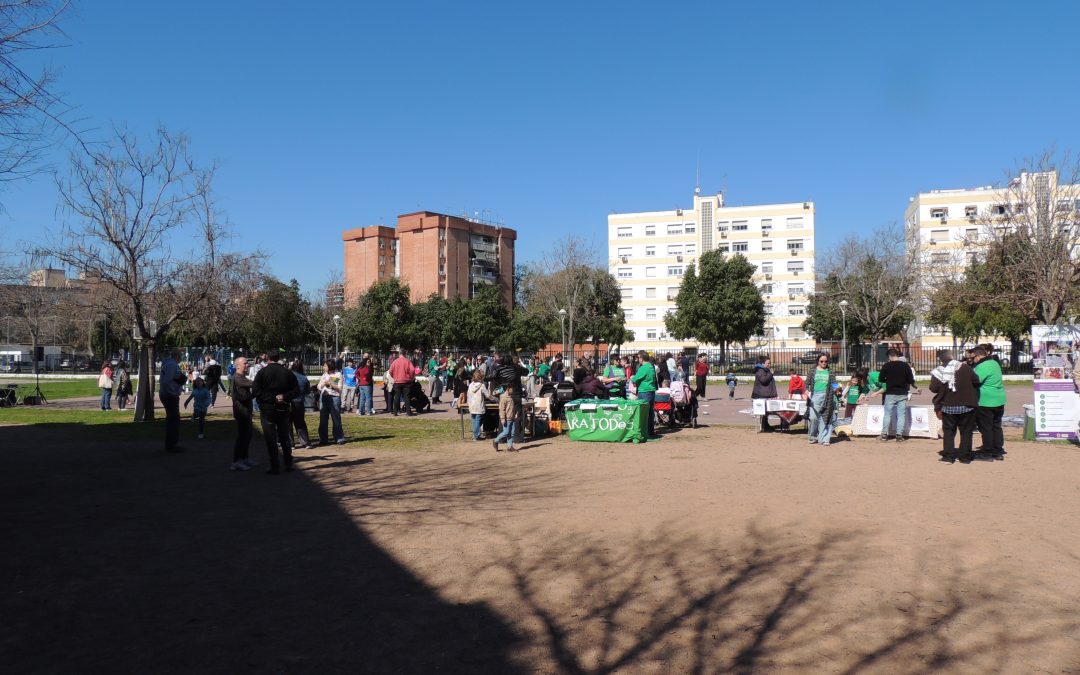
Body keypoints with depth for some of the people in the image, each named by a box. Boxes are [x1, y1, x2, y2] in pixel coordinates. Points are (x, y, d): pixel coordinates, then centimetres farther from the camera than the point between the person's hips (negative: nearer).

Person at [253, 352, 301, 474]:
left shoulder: (262, 372, -9)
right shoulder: (287, 372, 1)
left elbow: (255, 390, -16)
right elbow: (296, 390, -1)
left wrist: (272, 398, -16)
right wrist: (284, 397, -10)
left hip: (267, 409, -3)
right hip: (283, 409, 3)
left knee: (270, 438, 3)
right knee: (285, 436, 15)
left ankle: (275, 467, 3)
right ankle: (289, 464, 19)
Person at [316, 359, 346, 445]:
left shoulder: (338, 375, 1)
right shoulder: (324, 375, 15)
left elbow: (339, 388, -3)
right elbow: (319, 387, 14)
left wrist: (330, 383, -13)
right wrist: (323, 383, -5)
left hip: (334, 397, -5)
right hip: (323, 398, 5)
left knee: (336, 418, -3)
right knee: (323, 419, 3)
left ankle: (339, 438, 2)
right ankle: (323, 439, 9)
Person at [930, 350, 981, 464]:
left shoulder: (938, 372, -6)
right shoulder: (964, 367, -7)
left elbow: (933, 388, -11)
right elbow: (976, 380, -5)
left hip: (948, 407, 0)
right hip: (966, 406, 0)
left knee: (948, 432, 11)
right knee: (966, 431, 11)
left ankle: (948, 456, 5)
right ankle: (965, 456, 12)